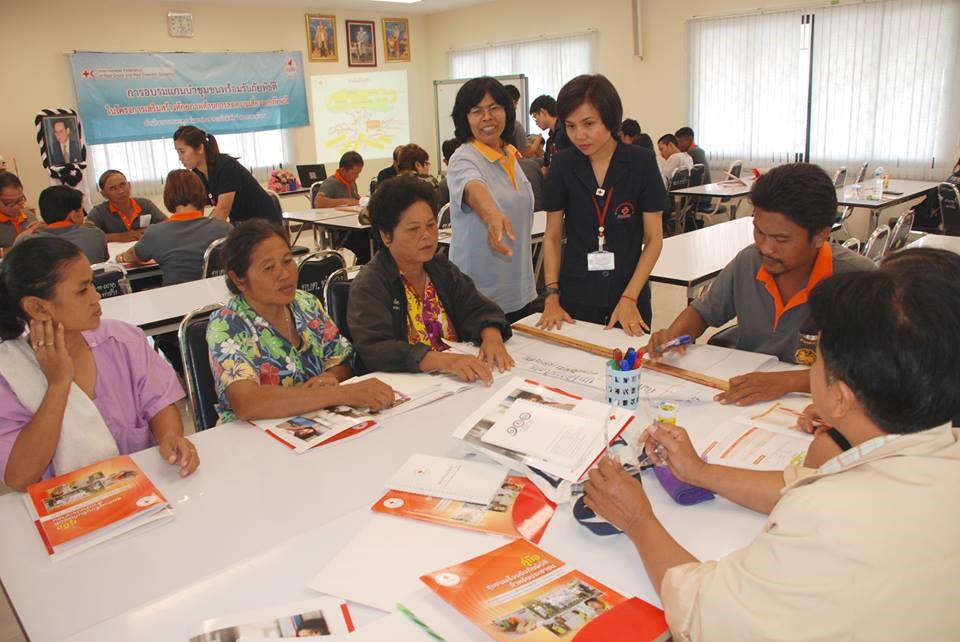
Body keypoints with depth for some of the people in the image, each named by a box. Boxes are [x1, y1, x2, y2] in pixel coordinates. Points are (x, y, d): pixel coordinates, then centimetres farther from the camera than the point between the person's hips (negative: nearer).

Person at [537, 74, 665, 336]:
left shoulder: (641, 162, -7)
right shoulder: (563, 165, -2)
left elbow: (653, 239, -4)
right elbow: (552, 236, 3)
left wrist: (629, 298, -12)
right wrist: (552, 296, -6)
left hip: (630, 297, -1)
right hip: (575, 299, 1)